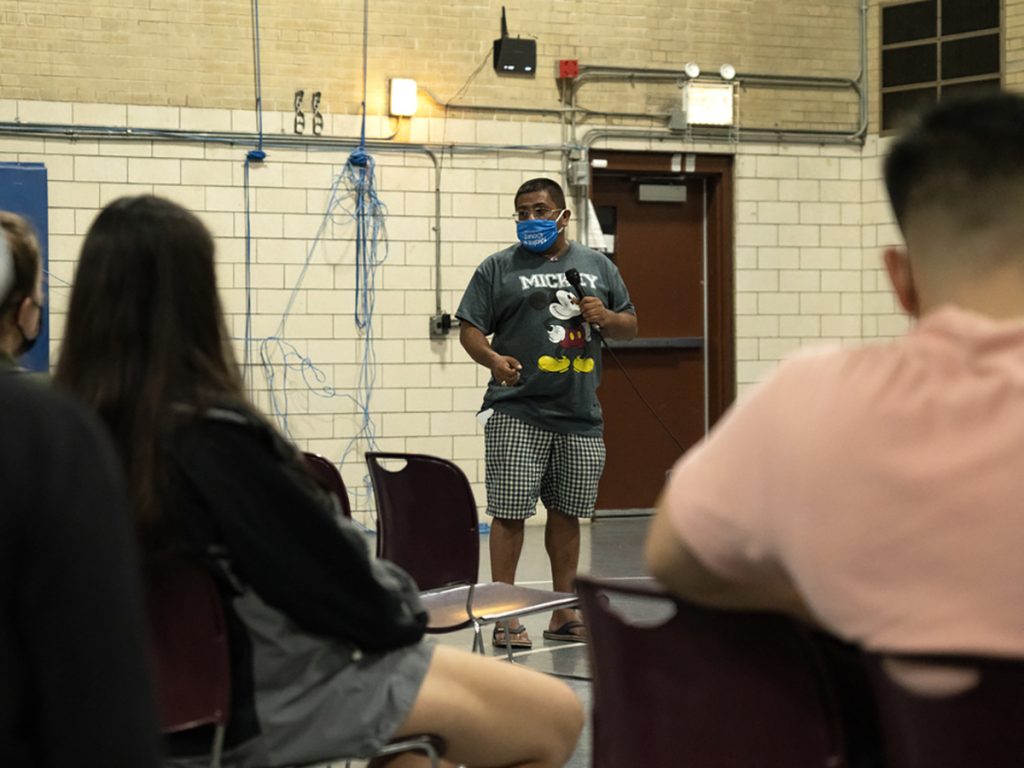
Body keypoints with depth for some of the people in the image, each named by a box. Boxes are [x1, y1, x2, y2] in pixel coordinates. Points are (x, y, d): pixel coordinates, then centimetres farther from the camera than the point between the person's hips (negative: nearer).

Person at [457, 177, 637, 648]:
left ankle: (564, 615, 20)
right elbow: (470, 328, -2)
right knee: (509, 513, -4)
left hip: (581, 416, 4)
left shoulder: (598, 266, 14)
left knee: (566, 514, 11)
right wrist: (493, 359, -22)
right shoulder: (499, 268, 3)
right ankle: (504, 617, 3)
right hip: (517, 414, -3)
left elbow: (629, 326, 18)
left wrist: (606, 317, -4)